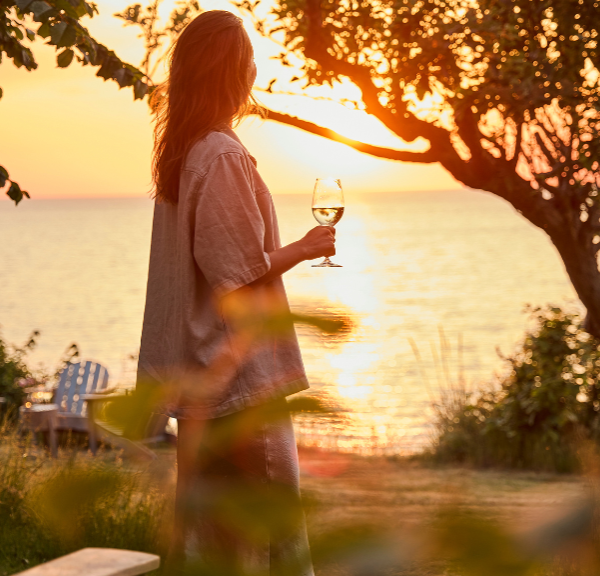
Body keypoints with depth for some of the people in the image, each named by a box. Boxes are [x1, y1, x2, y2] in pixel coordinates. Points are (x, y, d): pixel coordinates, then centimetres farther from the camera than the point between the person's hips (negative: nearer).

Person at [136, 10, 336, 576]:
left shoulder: (181, 151, 11)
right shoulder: (223, 156, -18)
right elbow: (239, 272, -18)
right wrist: (305, 248, -4)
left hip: (202, 371, 9)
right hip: (239, 366, -9)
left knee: (207, 501, 14)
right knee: (267, 505, -3)